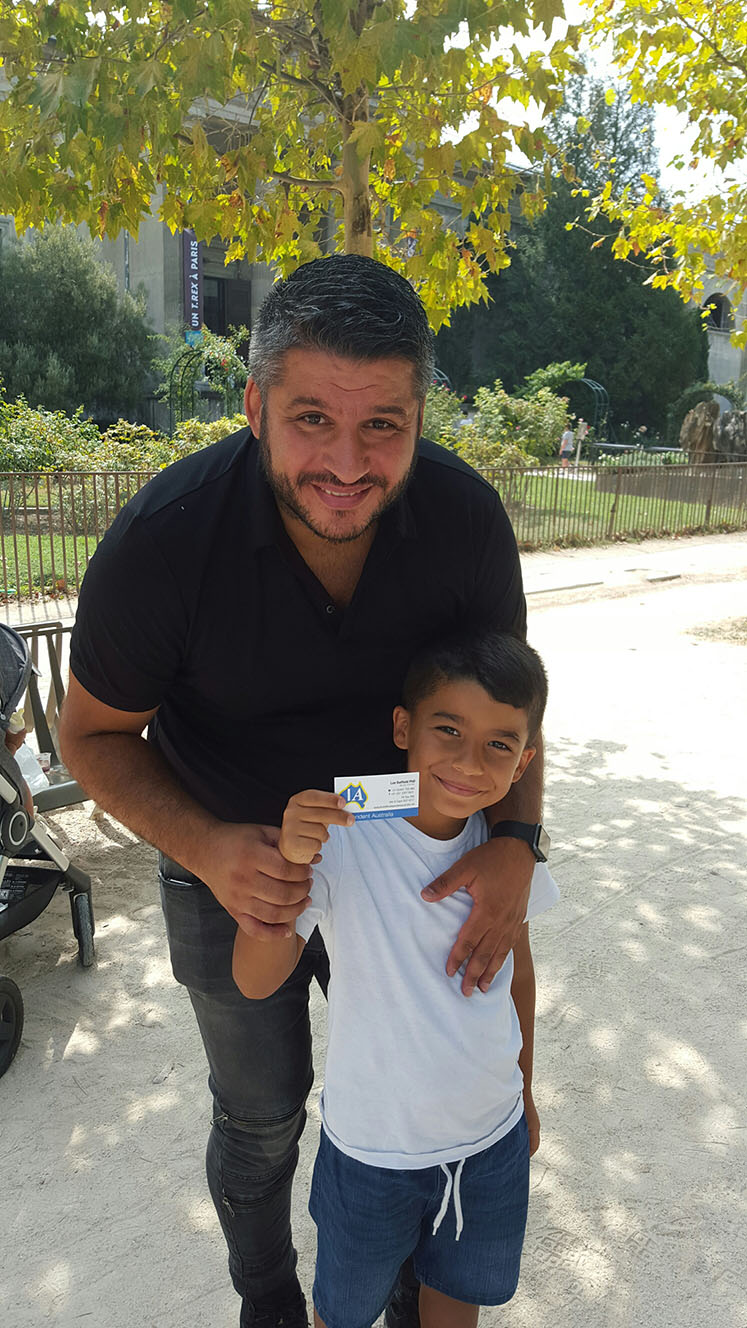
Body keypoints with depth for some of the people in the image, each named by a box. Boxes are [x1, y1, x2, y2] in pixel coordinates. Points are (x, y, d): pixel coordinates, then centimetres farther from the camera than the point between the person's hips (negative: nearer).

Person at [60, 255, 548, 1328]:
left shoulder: (465, 516, -22)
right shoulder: (162, 540, -29)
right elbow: (94, 732, -14)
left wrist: (517, 839, -23)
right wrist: (207, 848, -31)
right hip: (230, 865, -2)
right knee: (261, 1117, 17)